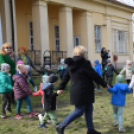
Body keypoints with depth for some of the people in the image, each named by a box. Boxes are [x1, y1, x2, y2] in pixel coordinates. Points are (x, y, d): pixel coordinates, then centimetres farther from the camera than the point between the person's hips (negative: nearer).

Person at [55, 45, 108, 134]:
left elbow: (66, 77, 15)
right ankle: (61, 127, 3)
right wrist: (104, 84, 1)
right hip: (83, 92, -9)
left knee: (89, 109, 16)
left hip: (76, 91, 9)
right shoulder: (84, 63, -15)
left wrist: (61, 88, 23)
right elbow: (95, 76, -11)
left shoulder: (71, 64, 9)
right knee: (79, 111, 0)